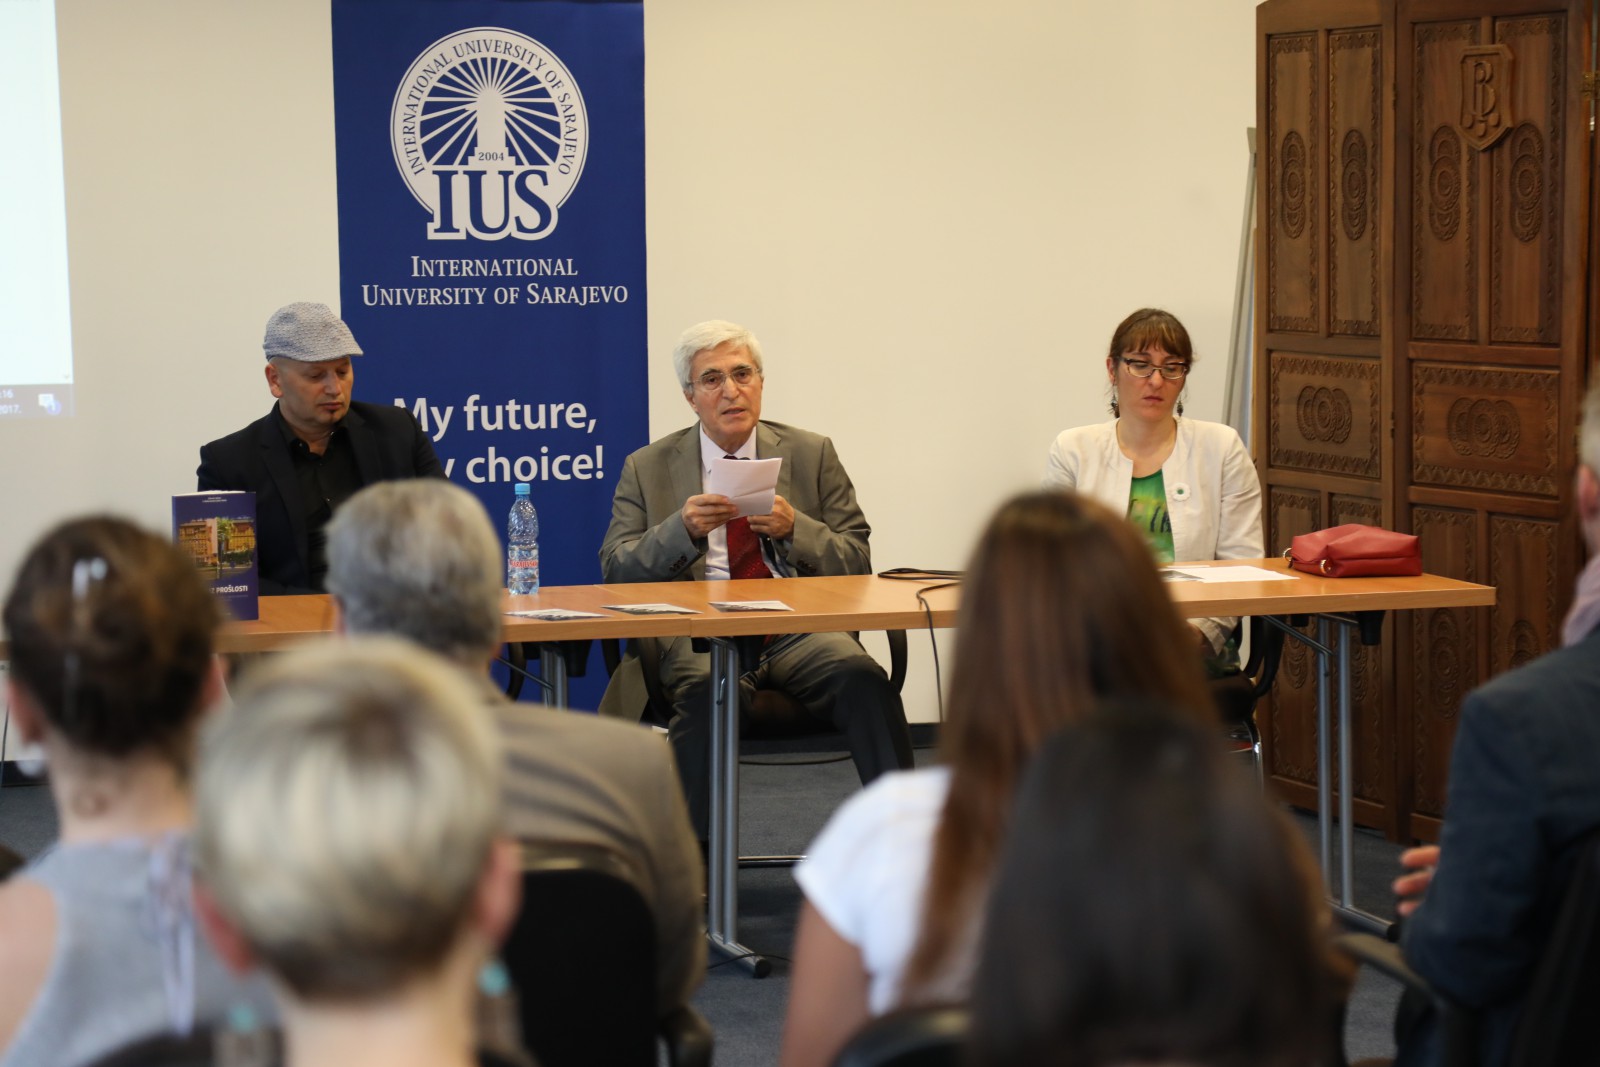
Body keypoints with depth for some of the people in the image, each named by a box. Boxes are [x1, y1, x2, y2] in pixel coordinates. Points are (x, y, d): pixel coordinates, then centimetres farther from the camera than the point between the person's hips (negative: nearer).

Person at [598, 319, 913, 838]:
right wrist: (684, 529, -12)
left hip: (799, 628, 1)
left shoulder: (812, 454, 16)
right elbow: (616, 571, 6)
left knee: (863, 677, -31)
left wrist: (794, 527, -8)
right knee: (706, 690, -37)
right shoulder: (647, 469, 15)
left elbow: (856, 564, 12)